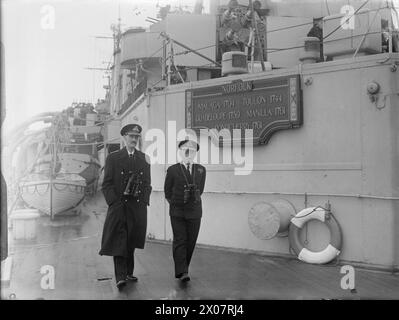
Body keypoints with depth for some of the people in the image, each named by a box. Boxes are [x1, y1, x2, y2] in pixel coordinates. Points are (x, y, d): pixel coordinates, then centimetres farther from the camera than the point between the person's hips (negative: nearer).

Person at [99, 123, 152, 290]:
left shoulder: (144, 158, 12)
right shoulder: (112, 158, 4)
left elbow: (147, 183, 14)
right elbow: (106, 184, -1)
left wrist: (144, 201, 2)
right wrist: (114, 202, -11)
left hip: (138, 207, 3)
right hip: (118, 206, -3)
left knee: (131, 242, 8)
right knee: (118, 241, -8)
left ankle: (128, 273, 19)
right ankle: (120, 277, -9)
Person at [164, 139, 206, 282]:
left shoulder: (201, 170, 6)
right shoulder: (172, 170, 0)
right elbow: (167, 192, 9)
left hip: (194, 212, 2)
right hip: (177, 213, -2)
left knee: (190, 242, 4)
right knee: (179, 241, -9)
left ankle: (183, 268, 19)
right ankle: (181, 272, -10)